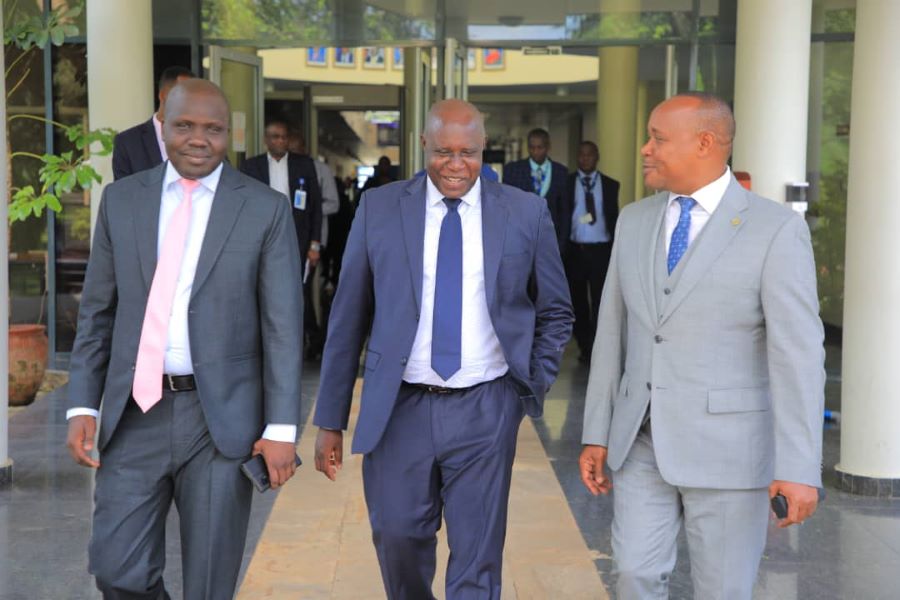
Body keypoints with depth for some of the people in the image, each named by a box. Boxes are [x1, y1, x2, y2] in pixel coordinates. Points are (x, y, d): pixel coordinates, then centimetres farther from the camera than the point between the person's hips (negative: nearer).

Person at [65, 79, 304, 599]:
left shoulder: (266, 209, -2)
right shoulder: (122, 200, 7)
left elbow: (283, 324, -4)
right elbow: (97, 312, 10)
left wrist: (281, 426, -8)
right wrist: (83, 404, 2)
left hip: (222, 416, -2)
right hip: (136, 414, 2)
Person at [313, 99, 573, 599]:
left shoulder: (526, 213, 1)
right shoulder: (379, 208, 1)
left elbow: (556, 313, 12)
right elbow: (348, 318, 3)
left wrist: (535, 384, 1)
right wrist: (331, 420, 2)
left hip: (485, 411, 0)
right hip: (400, 409, 1)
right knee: (398, 541, 9)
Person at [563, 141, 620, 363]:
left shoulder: (610, 185, 8)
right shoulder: (567, 182, 5)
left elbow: (613, 218, 9)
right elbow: (562, 216, 3)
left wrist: (616, 250, 3)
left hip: (601, 250, 0)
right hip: (575, 249, 0)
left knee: (601, 301, -4)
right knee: (578, 301, 8)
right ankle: (584, 348, 19)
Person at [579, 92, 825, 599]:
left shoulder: (776, 229, -11)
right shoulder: (635, 221, 6)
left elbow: (798, 353, -15)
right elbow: (613, 331, 9)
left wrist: (801, 468, -19)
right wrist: (596, 434, 7)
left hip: (727, 444, -4)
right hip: (641, 441, 5)